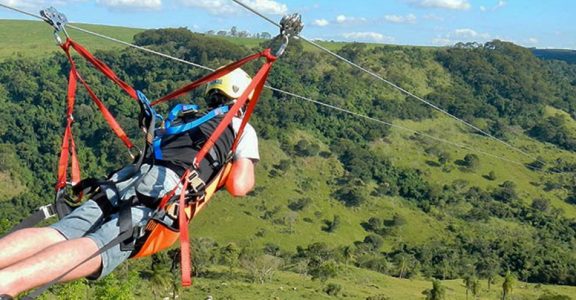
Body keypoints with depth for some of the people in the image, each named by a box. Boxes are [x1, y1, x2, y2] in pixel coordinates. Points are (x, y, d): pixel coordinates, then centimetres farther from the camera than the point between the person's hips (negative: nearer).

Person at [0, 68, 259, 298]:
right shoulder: (242, 129, 22)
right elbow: (238, 187, 10)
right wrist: (248, 174, 35)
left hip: (125, 180, 6)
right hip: (166, 188, -6)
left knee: (54, 234, -14)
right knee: (96, 249, -28)